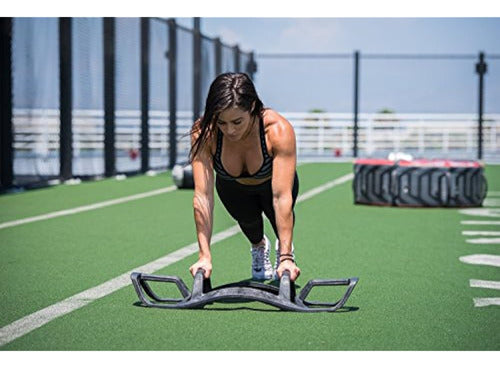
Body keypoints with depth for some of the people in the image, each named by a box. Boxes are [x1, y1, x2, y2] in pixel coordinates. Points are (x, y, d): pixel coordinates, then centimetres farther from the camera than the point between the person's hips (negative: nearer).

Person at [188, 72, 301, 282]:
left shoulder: (279, 130, -41)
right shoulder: (203, 133, -37)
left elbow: (282, 196, -44)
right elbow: (202, 195, -39)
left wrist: (286, 257, -49)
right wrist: (204, 256, -45)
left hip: (271, 182, -1)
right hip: (233, 187, 1)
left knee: (280, 215, -17)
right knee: (247, 219, -14)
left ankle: (284, 249, 19)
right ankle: (259, 246, 23)